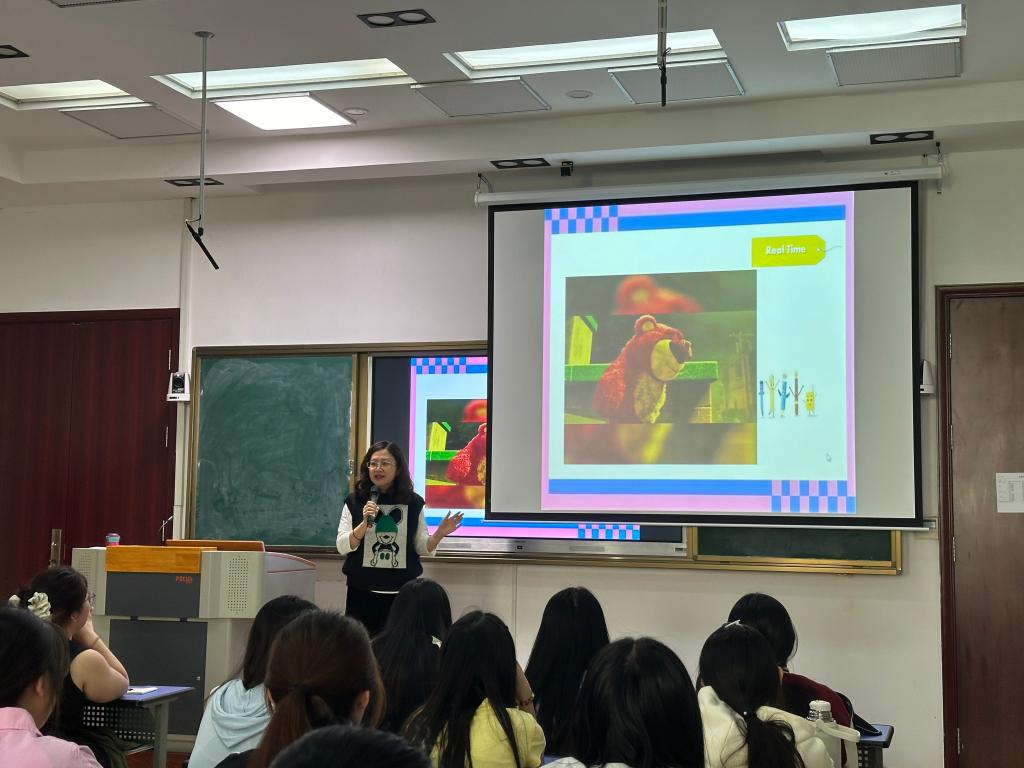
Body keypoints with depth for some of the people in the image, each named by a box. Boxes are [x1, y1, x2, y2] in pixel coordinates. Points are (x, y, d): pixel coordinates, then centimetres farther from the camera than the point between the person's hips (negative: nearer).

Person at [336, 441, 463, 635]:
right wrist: (365, 523, -18)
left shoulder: (413, 502, 3)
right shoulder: (354, 501, 1)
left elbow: (422, 548, 8)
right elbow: (342, 547, -4)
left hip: (401, 593, 1)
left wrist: (439, 534, -11)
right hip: (362, 592, 0)